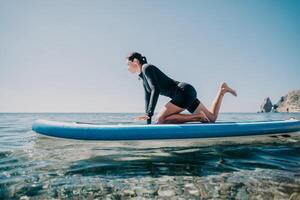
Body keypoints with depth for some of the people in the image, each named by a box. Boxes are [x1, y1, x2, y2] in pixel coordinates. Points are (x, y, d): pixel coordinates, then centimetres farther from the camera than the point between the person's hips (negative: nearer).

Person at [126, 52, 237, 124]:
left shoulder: (147, 68, -10)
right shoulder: (143, 79, 18)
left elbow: (156, 90, -24)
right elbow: (148, 100, 19)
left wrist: (149, 113, -27)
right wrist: (148, 121, 14)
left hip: (185, 92, -10)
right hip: (185, 95, 10)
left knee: (160, 119, -20)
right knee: (211, 119, 18)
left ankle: (198, 116, -18)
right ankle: (222, 90, 23)